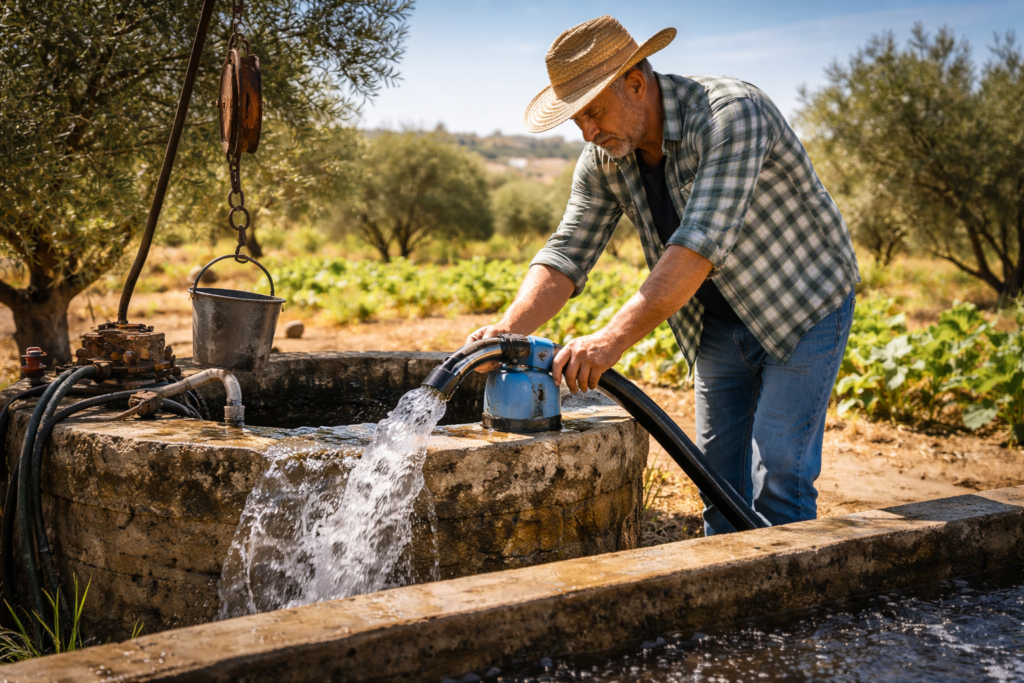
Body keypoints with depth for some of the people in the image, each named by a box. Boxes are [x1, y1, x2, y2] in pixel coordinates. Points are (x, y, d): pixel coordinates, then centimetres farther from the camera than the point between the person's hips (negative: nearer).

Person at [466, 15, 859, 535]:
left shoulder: (730, 114, -30)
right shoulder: (603, 160, -7)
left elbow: (700, 244, -39)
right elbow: (567, 255, -10)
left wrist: (614, 338, -45)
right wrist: (509, 328, -29)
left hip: (806, 303, -6)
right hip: (719, 324, 7)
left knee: (778, 478, -12)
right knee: (719, 478, 8)